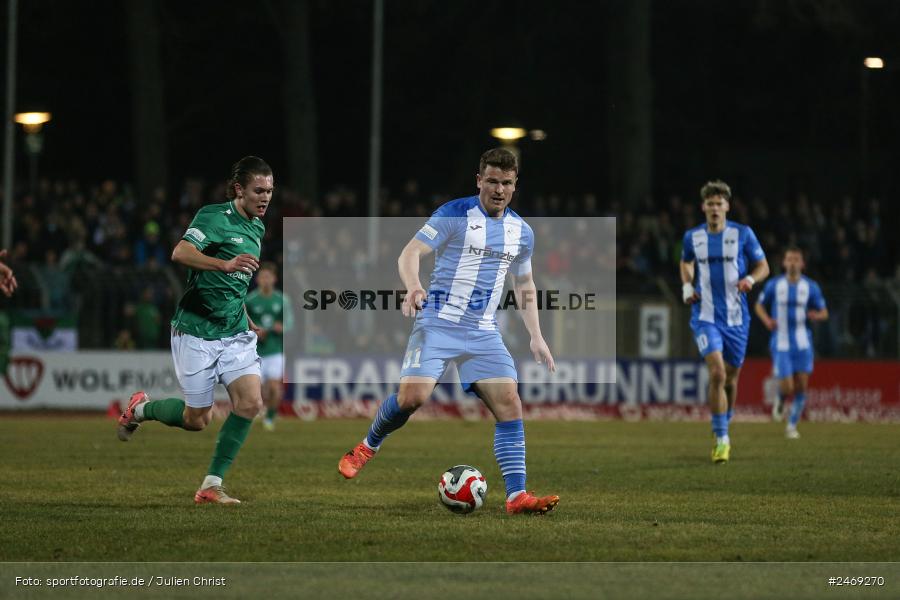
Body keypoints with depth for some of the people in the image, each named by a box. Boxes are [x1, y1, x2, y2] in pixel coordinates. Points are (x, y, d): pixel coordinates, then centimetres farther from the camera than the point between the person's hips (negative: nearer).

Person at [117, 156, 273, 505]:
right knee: (197, 419, 0)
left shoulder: (257, 228, 13)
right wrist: (226, 264, -43)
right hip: (197, 332, -7)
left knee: (250, 402, -13)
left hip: (235, 334, 7)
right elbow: (180, 253, -31)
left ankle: (211, 486, -5)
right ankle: (141, 408, 31)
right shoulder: (214, 217, -13)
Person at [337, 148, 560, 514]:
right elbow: (411, 253, -12)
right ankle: (368, 446, 10)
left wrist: (536, 336, 16)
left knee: (509, 404, -11)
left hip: (484, 333, 5)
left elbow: (524, 285, 24)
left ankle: (517, 495, -11)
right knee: (413, 396, -20)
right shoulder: (455, 215, -6)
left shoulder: (521, 232, 11)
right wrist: (413, 286, -33)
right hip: (439, 323, -5)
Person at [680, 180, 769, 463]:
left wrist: (750, 279, -16)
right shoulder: (692, 237, 3)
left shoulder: (743, 234, -2)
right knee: (717, 374, -19)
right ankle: (721, 439, -14)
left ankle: (724, 427, 37)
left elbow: (763, 266, 5)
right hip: (705, 317, -1)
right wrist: (687, 286, 5)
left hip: (736, 317, 1)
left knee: (730, 378, 11)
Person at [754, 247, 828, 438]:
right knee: (787, 388, -11)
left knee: (801, 387, -2)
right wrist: (767, 320, -10)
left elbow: (824, 312, 8)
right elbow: (759, 306, 11)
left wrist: (816, 315, -17)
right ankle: (780, 401, 26)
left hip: (803, 344, 1)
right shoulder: (774, 285, -1)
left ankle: (792, 426, 16)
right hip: (781, 344, -1)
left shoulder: (811, 287, 1)